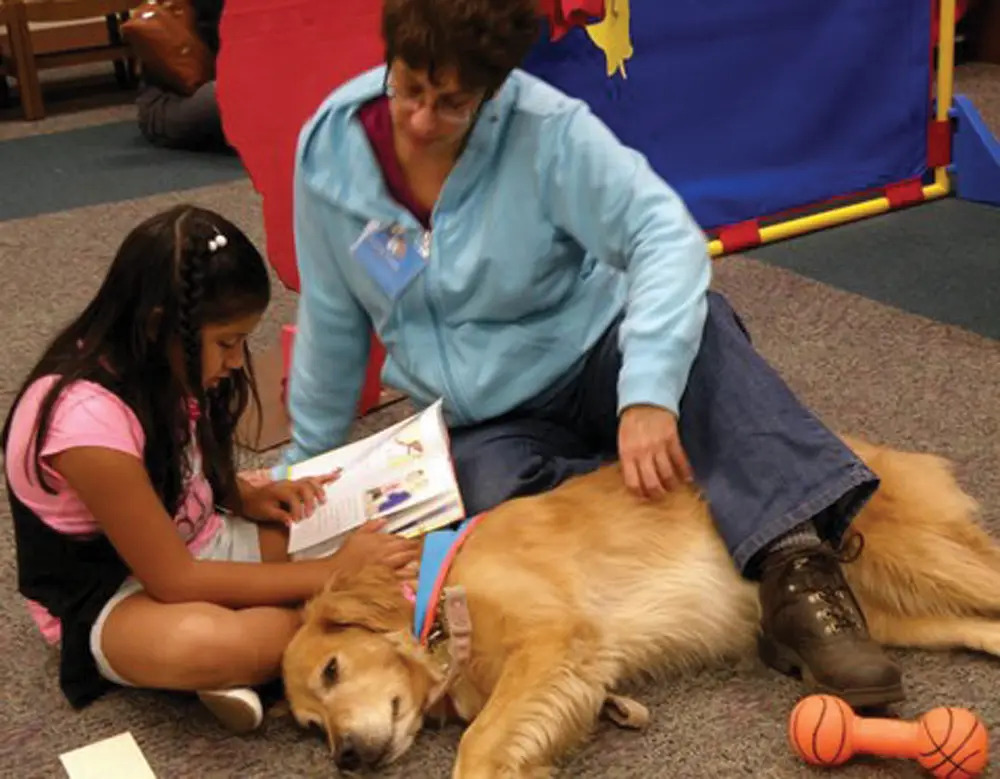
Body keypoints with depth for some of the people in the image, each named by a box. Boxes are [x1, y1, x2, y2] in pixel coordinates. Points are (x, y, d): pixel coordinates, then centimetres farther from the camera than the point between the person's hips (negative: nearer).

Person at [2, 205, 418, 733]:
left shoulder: (151, 365, -7)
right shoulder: (87, 418, -30)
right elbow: (173, 580, -26)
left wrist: (247, 498, -6)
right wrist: (330, 574, -24)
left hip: (197, 545, 8)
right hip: (110, 597, -8)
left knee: (379, 536, -4)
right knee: (207, 643, -43)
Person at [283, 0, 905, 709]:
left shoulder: (545, 131, -20)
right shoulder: (330, 146, -9)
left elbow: (666, 235, -31)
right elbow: (332, 322, 3)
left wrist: (648, 394, -45)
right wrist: (305, 462, 11)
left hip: (595, 363, -2)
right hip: (482, 424, 2)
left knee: (700, 324, -33)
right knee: (503, 501, -33)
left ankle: (796, 564, -45)